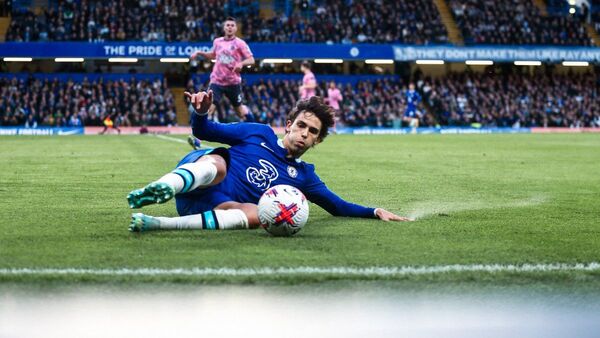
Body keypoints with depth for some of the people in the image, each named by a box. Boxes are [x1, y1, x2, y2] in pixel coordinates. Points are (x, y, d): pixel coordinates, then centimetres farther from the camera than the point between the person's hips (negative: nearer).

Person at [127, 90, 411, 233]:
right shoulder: (260, 134, 14)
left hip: (219, 206, 2)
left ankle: (159, 224, -46)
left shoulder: (304, 176, 22)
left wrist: (375, 212, 11)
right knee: (218, 165, -37)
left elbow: (339, 207, 26)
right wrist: (200, 112, -10)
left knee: (257, 215, -35)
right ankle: (164, 187, -71)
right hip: (195, 175, -2)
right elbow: (204, 131, 13)